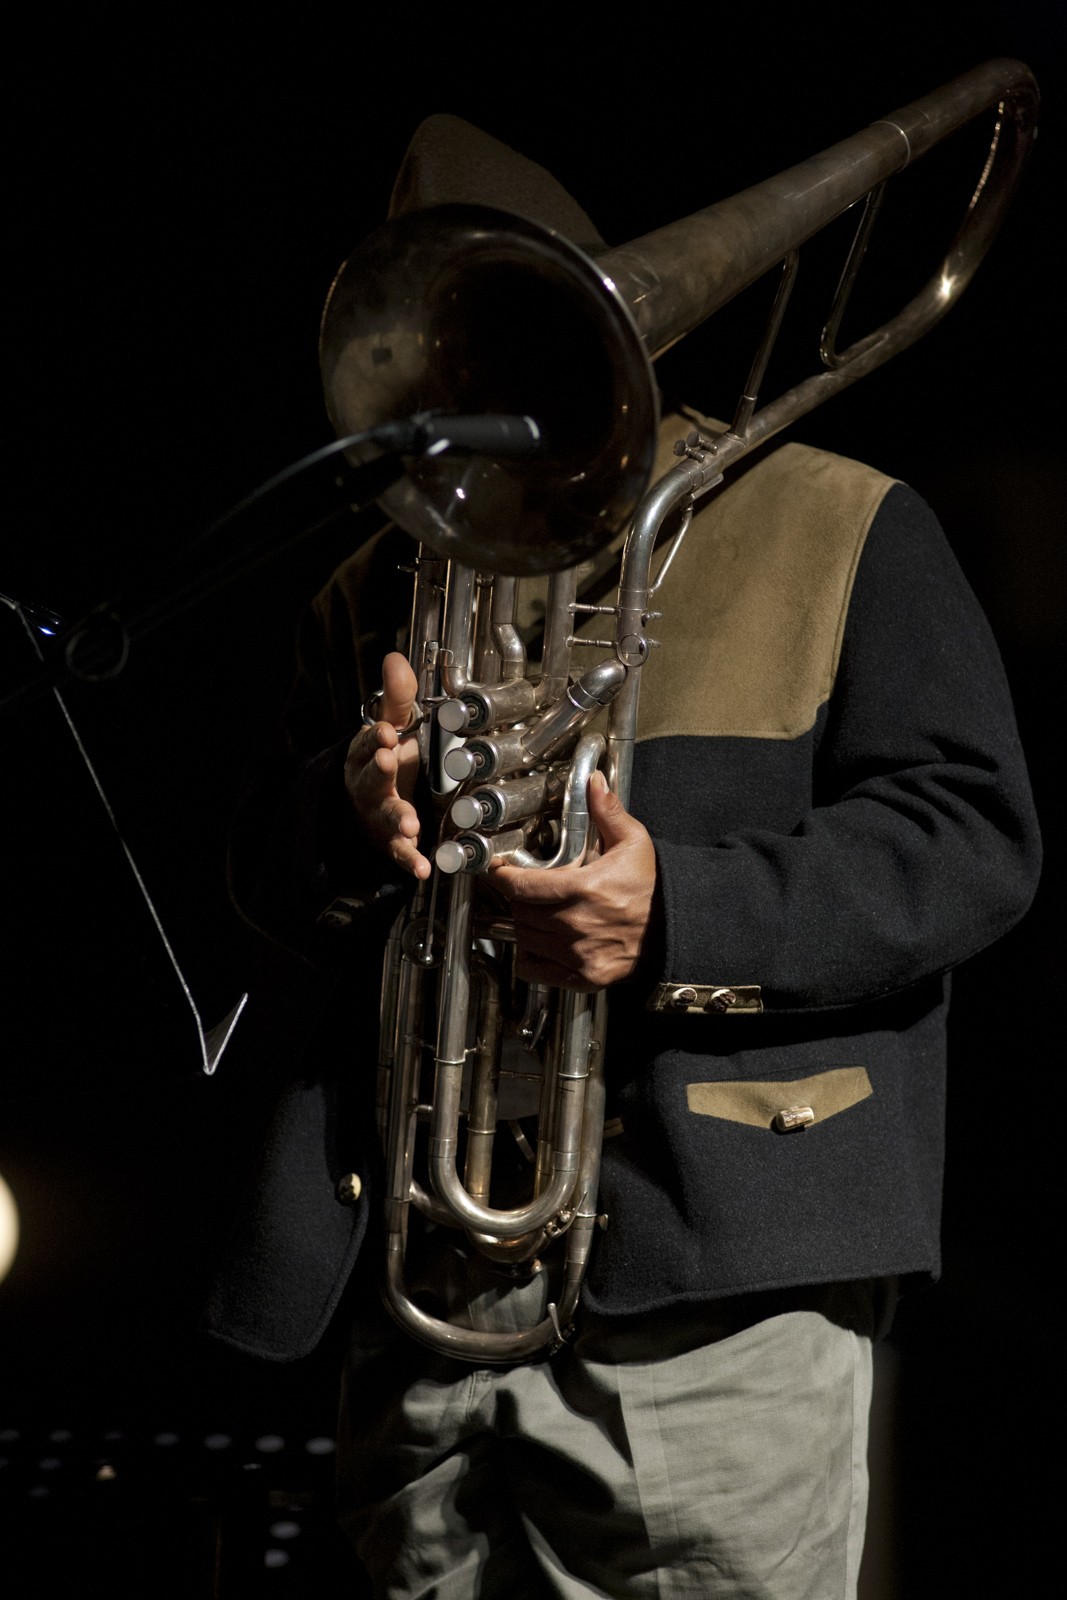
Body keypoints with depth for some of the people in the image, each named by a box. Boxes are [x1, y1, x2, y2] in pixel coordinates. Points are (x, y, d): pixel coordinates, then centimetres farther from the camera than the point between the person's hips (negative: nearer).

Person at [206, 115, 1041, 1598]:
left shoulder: (837, 529, 7)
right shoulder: (384, 584, 22)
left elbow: (972, 834, -4)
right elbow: (266, 879, 17)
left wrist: (682, 917, -20)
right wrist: (353, 818, -8)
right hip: (422, 1291, 5)